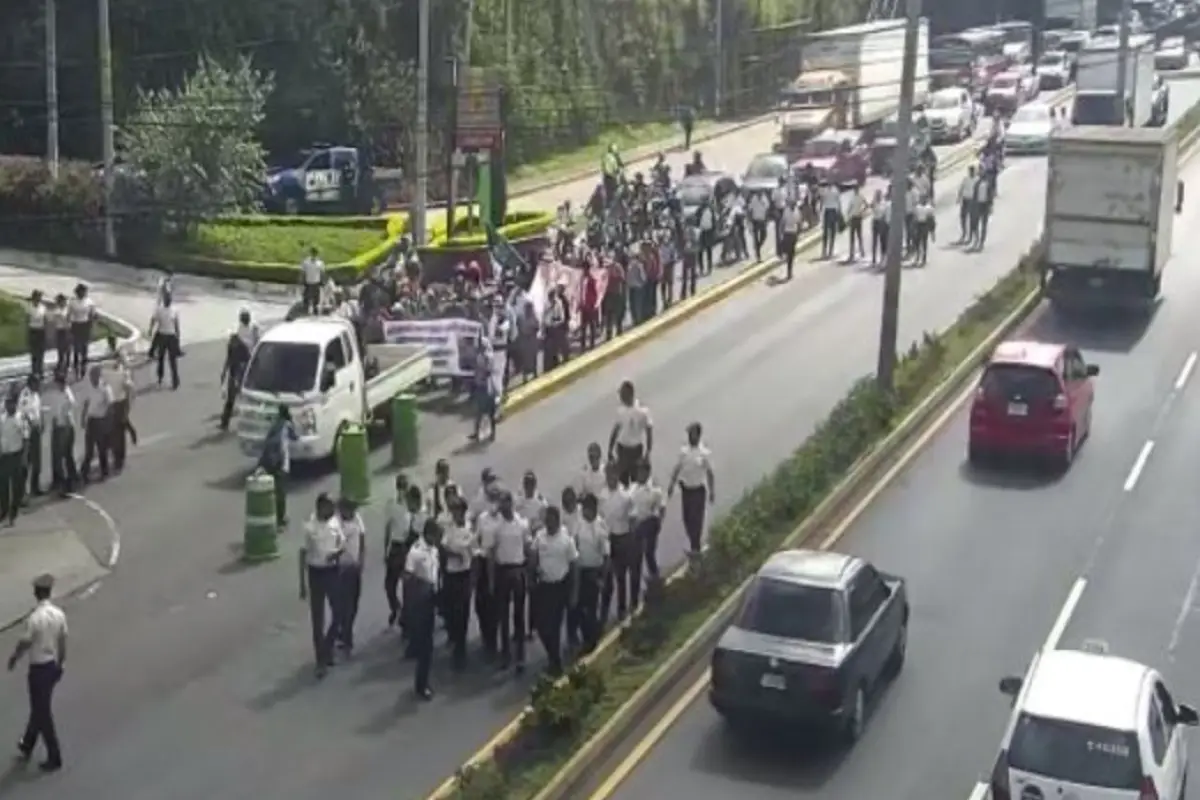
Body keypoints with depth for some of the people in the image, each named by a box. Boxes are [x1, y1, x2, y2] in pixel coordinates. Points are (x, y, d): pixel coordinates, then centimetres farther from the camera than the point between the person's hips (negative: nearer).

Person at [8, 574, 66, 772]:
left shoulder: (34, 617, -24)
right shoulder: (59, 614, -5)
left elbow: (24, 643, -17)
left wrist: (13, 659, 3)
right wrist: (61, 664, 18)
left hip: (39, 668, -7)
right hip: (54, 666, 7)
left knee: (43, 713, 5)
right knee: (39, 708, 23)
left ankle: (54, 758, 11)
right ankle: (27, 747, 40)